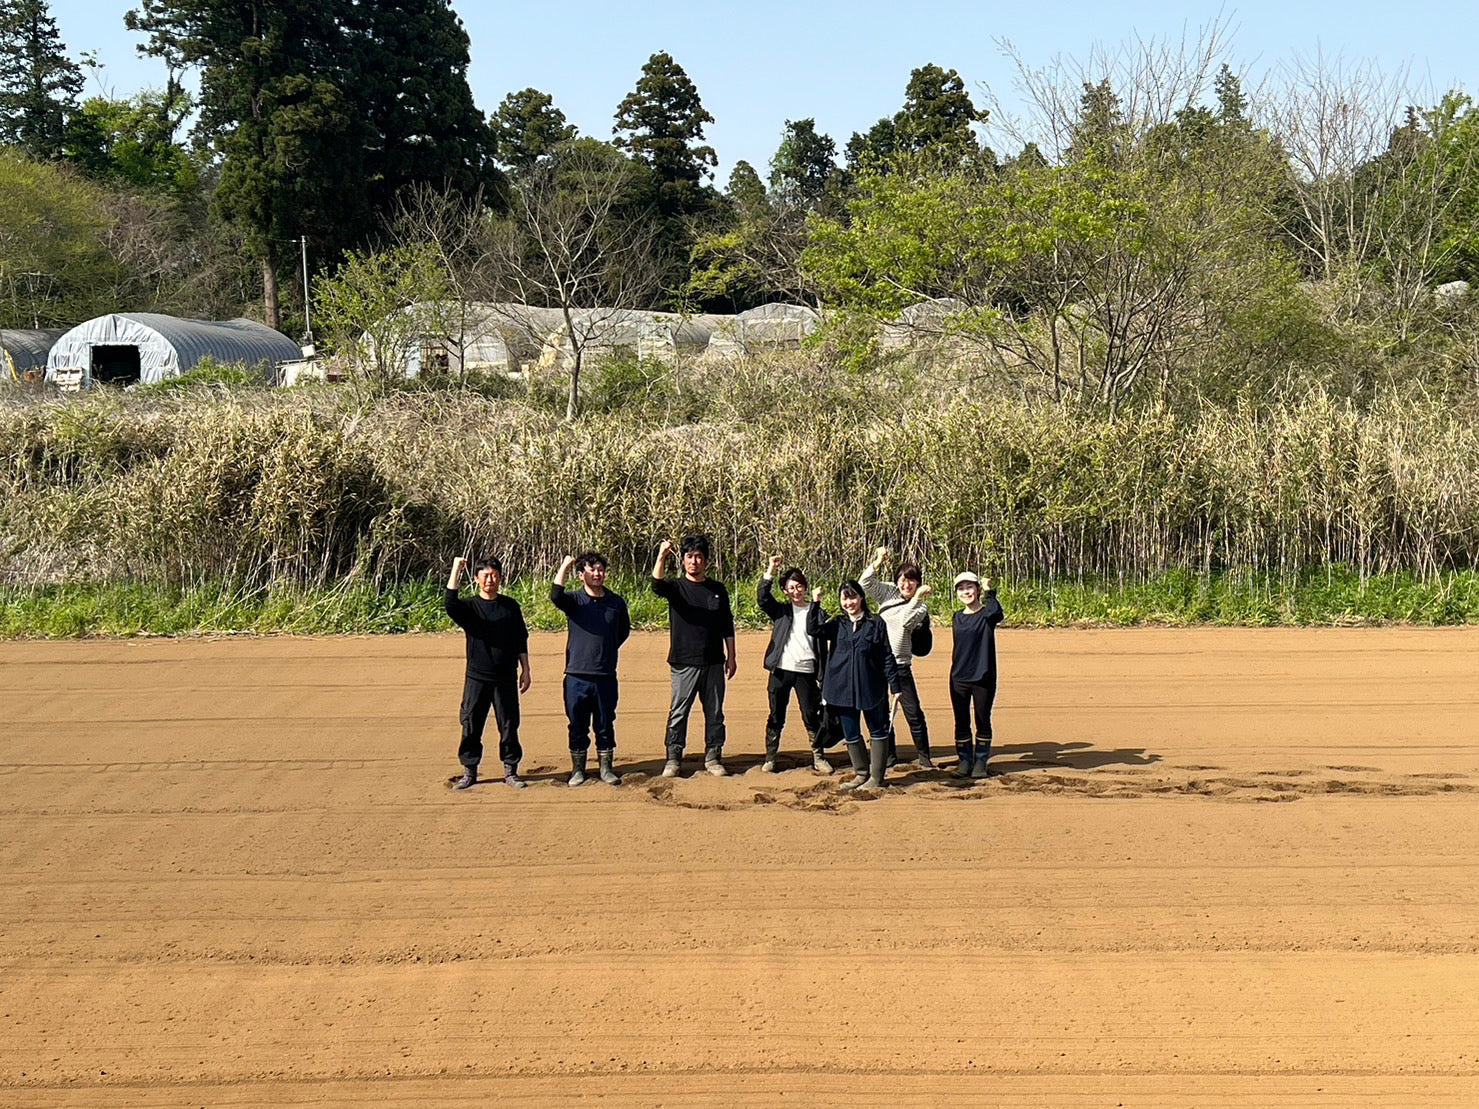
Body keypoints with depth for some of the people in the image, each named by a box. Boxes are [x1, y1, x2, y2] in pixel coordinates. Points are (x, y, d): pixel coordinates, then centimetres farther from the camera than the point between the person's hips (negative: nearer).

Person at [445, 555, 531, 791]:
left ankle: (510, 771, 13)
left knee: (509, 726, 4)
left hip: (505, 680, 1)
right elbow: (450, 605, -23)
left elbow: (521, 641, 11)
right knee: (470, 727, 2)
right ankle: (469, 771, 11)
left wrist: (525, 671, 7)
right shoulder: (469, 606, 1)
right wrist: (456, 571, -25)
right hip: (476, 678, -1)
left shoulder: (511, 606, 6)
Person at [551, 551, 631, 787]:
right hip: (577, 675, -2)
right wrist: (564, 567, -22)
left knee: (605, 725, 8)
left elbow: (624, 631, 22)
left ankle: (606, 768, 18)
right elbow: (556, 596, -24)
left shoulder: (616, 602, 6)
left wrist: (607, 649, 12)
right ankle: (577, 769, 16)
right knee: (578, 726, 6)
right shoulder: (574, 599, -1)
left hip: (606, 676, 2)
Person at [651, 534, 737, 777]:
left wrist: (731, 657, 10)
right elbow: (657, 584, -22)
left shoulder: (718, 590, 11)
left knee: (715, 712, 6)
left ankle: (713, 757, 14)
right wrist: (661, 557, -37)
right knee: (678, 712, -1)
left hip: (714, 663, 3)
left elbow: (727, 627, 14)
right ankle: (673, 759, 5)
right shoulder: (676, 588, 2)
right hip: (684, 663, -3)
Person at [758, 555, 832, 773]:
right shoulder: (780, 610, 8)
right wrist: (771, 570, -17)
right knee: (776, 716, 5)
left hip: (806, 672, 0)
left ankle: (818, 757, 8)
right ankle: (770, 758, 11)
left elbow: (822, 646, 7)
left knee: (811, 716, 1)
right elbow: (762, 597, -10)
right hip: (781, 670, 0)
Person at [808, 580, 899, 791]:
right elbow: (813, 629, -10)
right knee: (851, 735, 9)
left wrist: (894, 687, -3)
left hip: (871, 688, -3)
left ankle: (876, 778, 10)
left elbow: (887, 657, 1)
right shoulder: (837, 624, 7)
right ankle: (861, 774, 23)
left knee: (878, 732, 3)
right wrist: (815, 603, -18)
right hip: (843, 689, 3)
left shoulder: (876, 624, 0)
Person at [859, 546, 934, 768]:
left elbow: (905, 621, -19)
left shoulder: (920, 608, -1)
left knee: (914, 712, -4)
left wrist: (917, 597, -23)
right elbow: (864, 582, -3)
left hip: (900, 665, -3)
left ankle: (924, 756, 6)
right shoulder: (888, 593, 6)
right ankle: (889, 754, 22)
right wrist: (878, 562, -11)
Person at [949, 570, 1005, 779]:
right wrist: (956, 669, 11)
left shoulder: (986, 615, -6)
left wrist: (989, 591, -17)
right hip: (959, 678, 4)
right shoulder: (958, 617, 10)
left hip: (983, 678, -4)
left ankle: (981, 761, 14)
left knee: (983, 721, 4)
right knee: (961, 722, 7)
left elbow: (996, 611, -31)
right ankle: (964, 760, 17)